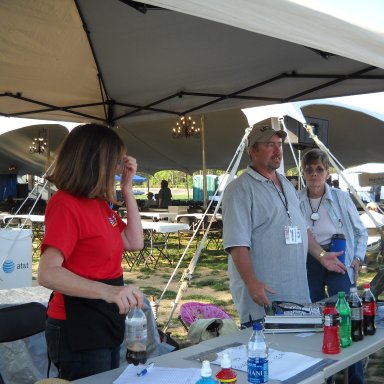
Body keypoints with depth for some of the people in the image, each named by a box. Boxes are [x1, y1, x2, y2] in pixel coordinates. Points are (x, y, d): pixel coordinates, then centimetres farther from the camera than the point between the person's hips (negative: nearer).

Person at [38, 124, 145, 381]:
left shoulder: (99, 203, 7)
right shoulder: (65, 204, -19)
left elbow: (134, 242, 7)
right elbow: (48, 274, -28)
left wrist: (127, 188, 2)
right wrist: (107, 291, -41)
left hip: (106, 326, 9)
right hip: (78, 330, -9)